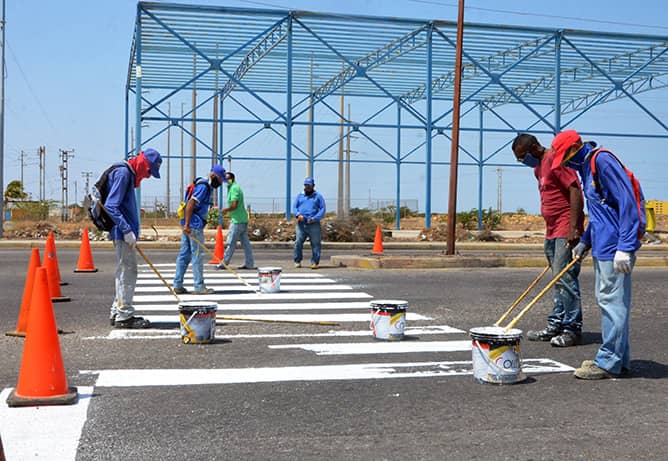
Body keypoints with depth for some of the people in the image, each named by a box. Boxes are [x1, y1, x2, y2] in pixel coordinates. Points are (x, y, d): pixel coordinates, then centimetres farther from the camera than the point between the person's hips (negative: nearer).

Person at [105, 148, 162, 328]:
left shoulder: (129, 174, 18)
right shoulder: (122, 173, -13)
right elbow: (111, 206, -21)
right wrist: (127, 230, -24)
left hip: (124, 232, 11)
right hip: (122, 232, -11)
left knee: (124, 272, 16)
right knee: (127, 271, -8)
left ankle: (117, 313, 24)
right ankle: (124, 316, -4)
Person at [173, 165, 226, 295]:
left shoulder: (205, 186, 19)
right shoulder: (204, 186, -12)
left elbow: (190, 204, 23)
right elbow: (191, 203, -21)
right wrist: (187, 225, -25)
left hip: (188, 224, 10)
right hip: (194, 225, -10)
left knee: (184, 254, 10)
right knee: (197, 255, -5)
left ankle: (178, 285, 13)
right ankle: (199, 286, -1)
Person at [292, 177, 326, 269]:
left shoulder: (318, 196, 10)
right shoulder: (299, 196, 17)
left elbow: (322, 209, 3)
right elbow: (294, 207, 11)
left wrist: (314, 218, -12)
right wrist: (298, 214, -12)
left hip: (314, 224, -2)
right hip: (301, 224, 2)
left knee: (315, 244, -3)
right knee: (298, 242, -5)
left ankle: (315, 262, 3)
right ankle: (297, 261, 8)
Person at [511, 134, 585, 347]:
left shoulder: (555, 160, -11)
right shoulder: (538, 168, 19)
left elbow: (575, 191, -18)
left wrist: (573, 228, -23)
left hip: (565, 231, -10)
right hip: (552, 232, 10)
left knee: (564, 278, -10)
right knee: (558, 279, 12)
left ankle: (573, 329, -5)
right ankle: (556, 326, 17)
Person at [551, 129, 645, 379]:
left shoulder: (603, 161, -15)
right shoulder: (587, 166, 16)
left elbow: (628, 203, -21)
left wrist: (625, 247, -23)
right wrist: (585, 241, 24)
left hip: (615, 247, -10)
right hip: (602, 246, 10)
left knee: (612, 301, -5)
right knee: (607, 300, 14)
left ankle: (609, 363, 1)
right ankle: (619, 360, 23)